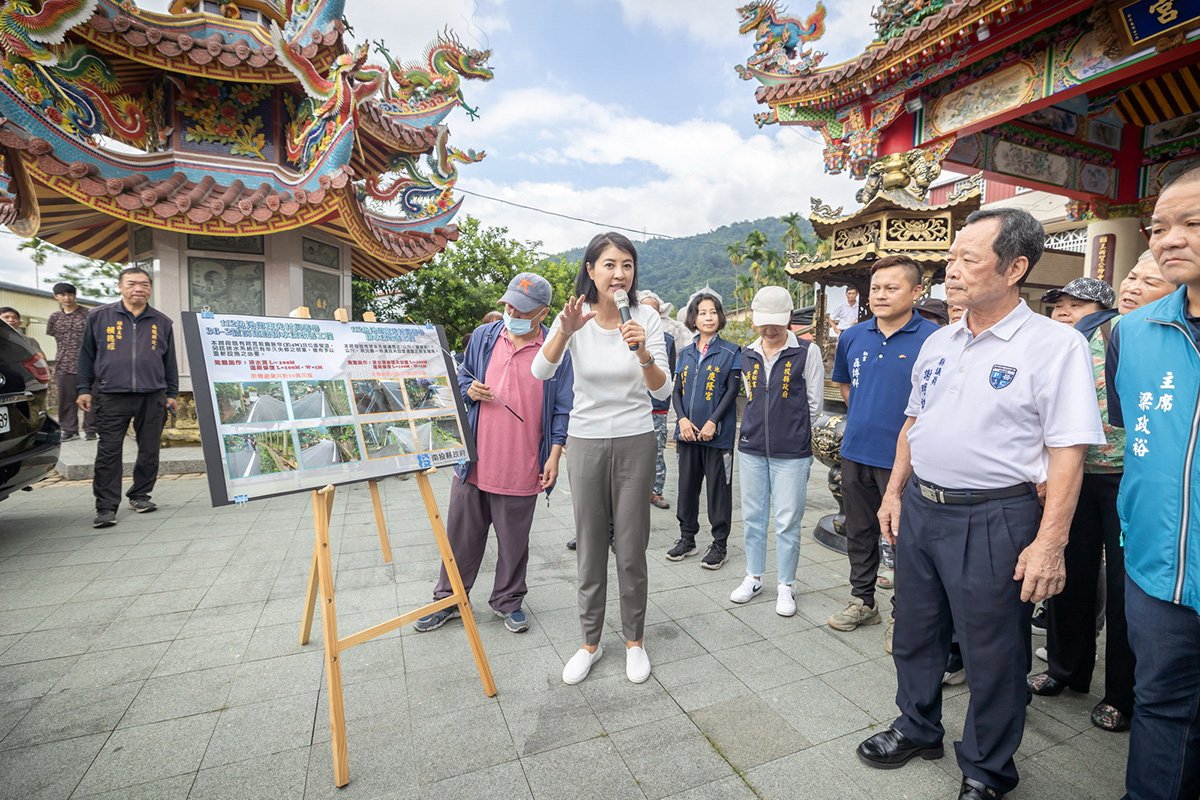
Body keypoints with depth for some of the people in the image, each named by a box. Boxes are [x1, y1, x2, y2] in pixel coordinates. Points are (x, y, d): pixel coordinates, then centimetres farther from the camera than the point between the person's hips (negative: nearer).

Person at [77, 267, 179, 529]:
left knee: (149, 451, 7)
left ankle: (140, 495, 22)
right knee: (108, 452, -2)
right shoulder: (99, 317, 7)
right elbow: (87, 355, 10)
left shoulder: (162, 322, 11)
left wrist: (172, 393, 12)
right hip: (111, 396, -1)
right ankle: (106, 506, 3)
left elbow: (170, 360, 14)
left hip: (152, 396, 2)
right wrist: (84, 389, 5)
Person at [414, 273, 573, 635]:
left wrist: (554, 455, -7)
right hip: (474, 462, 3)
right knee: (461, 535, 15)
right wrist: (468, 390, -5)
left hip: (521, 469, -3)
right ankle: (448, 599, 34)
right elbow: (463, 376, 18)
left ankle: (509, 602, 33)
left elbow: (562, 409, -2)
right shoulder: (483, 337, 5)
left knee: (514, 541, 13)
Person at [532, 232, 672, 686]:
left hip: (635, 443, -1)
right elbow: (540, 372, -20)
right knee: (590, 549, 11)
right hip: (585, 442, 1)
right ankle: (590, 641, 31)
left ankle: (634, 640, 30)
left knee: (631, 551, 7)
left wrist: (643, 354, -32)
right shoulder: (574, 317, -6)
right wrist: (566, 331, -37)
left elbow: (662, 391, -13)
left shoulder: (646, 318, -7)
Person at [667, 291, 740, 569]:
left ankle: (720, 544, 17)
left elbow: (731, 391, -7)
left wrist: (712, 423, -15)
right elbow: (676, 390, 9)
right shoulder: (685, 353, 11)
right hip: (687, 432, 4)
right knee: (687, 484, 12)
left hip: (717, 432, -4)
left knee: (718, 488, 4)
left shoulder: (730, 352, -1)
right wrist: (682, 419, -7)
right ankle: (687, 538, 26)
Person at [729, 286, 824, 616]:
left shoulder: (807, 352, -4)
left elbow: (814, 404, -1)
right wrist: (757, 428, 9)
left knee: (787, 522, 4)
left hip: (791, 453, -4)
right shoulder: (746, 354, 8)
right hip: (751, 449, 4)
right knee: (753, 517, 13)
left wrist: (793, 433, 4)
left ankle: (785, 586, 21)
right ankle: (753, 577, 29)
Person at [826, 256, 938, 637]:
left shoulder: (933, 339, -12)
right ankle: (862, 601, 35)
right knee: (859, 532, 17)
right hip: (855, 452, 5)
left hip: (903, 457, -5)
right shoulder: (852, 337, 5)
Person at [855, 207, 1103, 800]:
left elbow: (1067, 451, -14)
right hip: (920, 508, 6)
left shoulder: (1055, 345, -11)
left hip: (993, 520, -6)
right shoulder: (938, 343, 8)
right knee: (915, 634, 20)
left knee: (993, 656, 12)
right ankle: (916, 729, 44)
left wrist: (1050, 541, -17)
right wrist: (895, 492, 12)